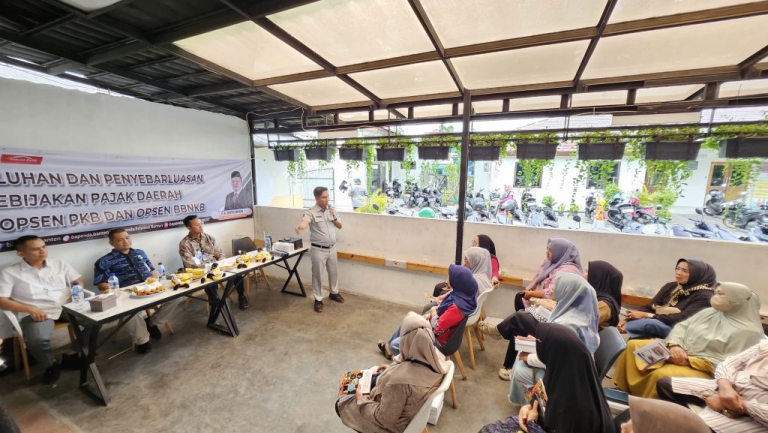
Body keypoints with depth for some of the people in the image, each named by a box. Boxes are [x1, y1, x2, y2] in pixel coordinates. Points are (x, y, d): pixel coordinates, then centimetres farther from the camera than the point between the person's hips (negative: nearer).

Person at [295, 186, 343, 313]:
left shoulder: (331, 209, 3)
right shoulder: (311, 212, -15)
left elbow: (340, 226, 8)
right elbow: (305, 221, -37)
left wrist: (334, 217, -12)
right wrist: (300, 226, -62)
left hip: (332, 248, 5)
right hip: (318, 250, -5)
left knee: (333, 272, 19)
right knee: (317, 275, 6)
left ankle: (334, 293, 40)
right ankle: (318, 300, 21)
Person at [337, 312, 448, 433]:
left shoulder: (399, 380, -42)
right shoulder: (437, 357, -22)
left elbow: (385, 419, -25)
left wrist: (361, 400, -10)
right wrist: (392, 369, 3)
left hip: (393, 423, -6)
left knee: (341, 404, 12)